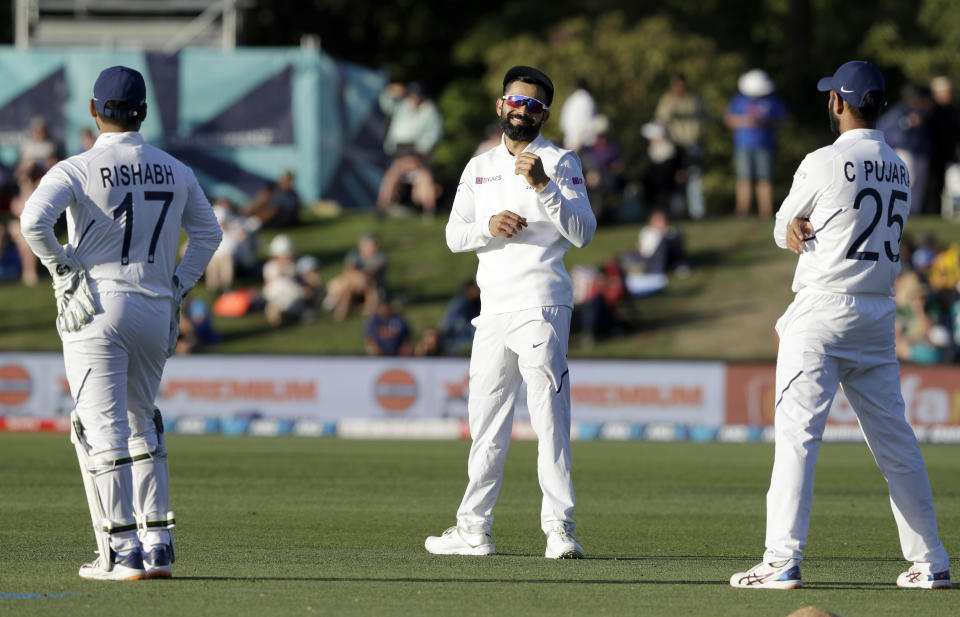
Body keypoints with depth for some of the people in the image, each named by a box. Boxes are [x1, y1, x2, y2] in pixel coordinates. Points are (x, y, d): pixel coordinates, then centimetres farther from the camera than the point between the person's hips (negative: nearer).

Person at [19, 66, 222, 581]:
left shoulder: (76, 170, -7)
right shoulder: (175, 171, 9)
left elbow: (34, 218, -22)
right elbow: (208, 233, 17)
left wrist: (60, 267, -8)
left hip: (96, 309, -5)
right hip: (156, 314, 5)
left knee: (103, 430, -3)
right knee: (142, 425, 19)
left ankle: (123, 552, -8)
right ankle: (157, 544, 14)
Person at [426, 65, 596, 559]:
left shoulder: (560, 163, 3)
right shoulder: (479, 167, 19)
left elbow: (583, 232, -8)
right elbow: (454, 235, 12)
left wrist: (544, 185, -18)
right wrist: (488, 226, -8)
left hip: (542, 306, -6)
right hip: (493, 309, 6)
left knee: (550, 418, -12)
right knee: (485, 422, 10)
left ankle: (559, 527, -15)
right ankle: (473, 529, 16)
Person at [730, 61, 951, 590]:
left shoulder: (823, 164, -9)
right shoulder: (899, 171, 11)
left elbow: (782, 231, 2)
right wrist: (805, 228, 2)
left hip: (822, 311, -6)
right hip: (879, 315, 6)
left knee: (796, 433, -8)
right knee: (894, 438, 11)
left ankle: (783, 560, -15)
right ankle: (930, 562, 12)